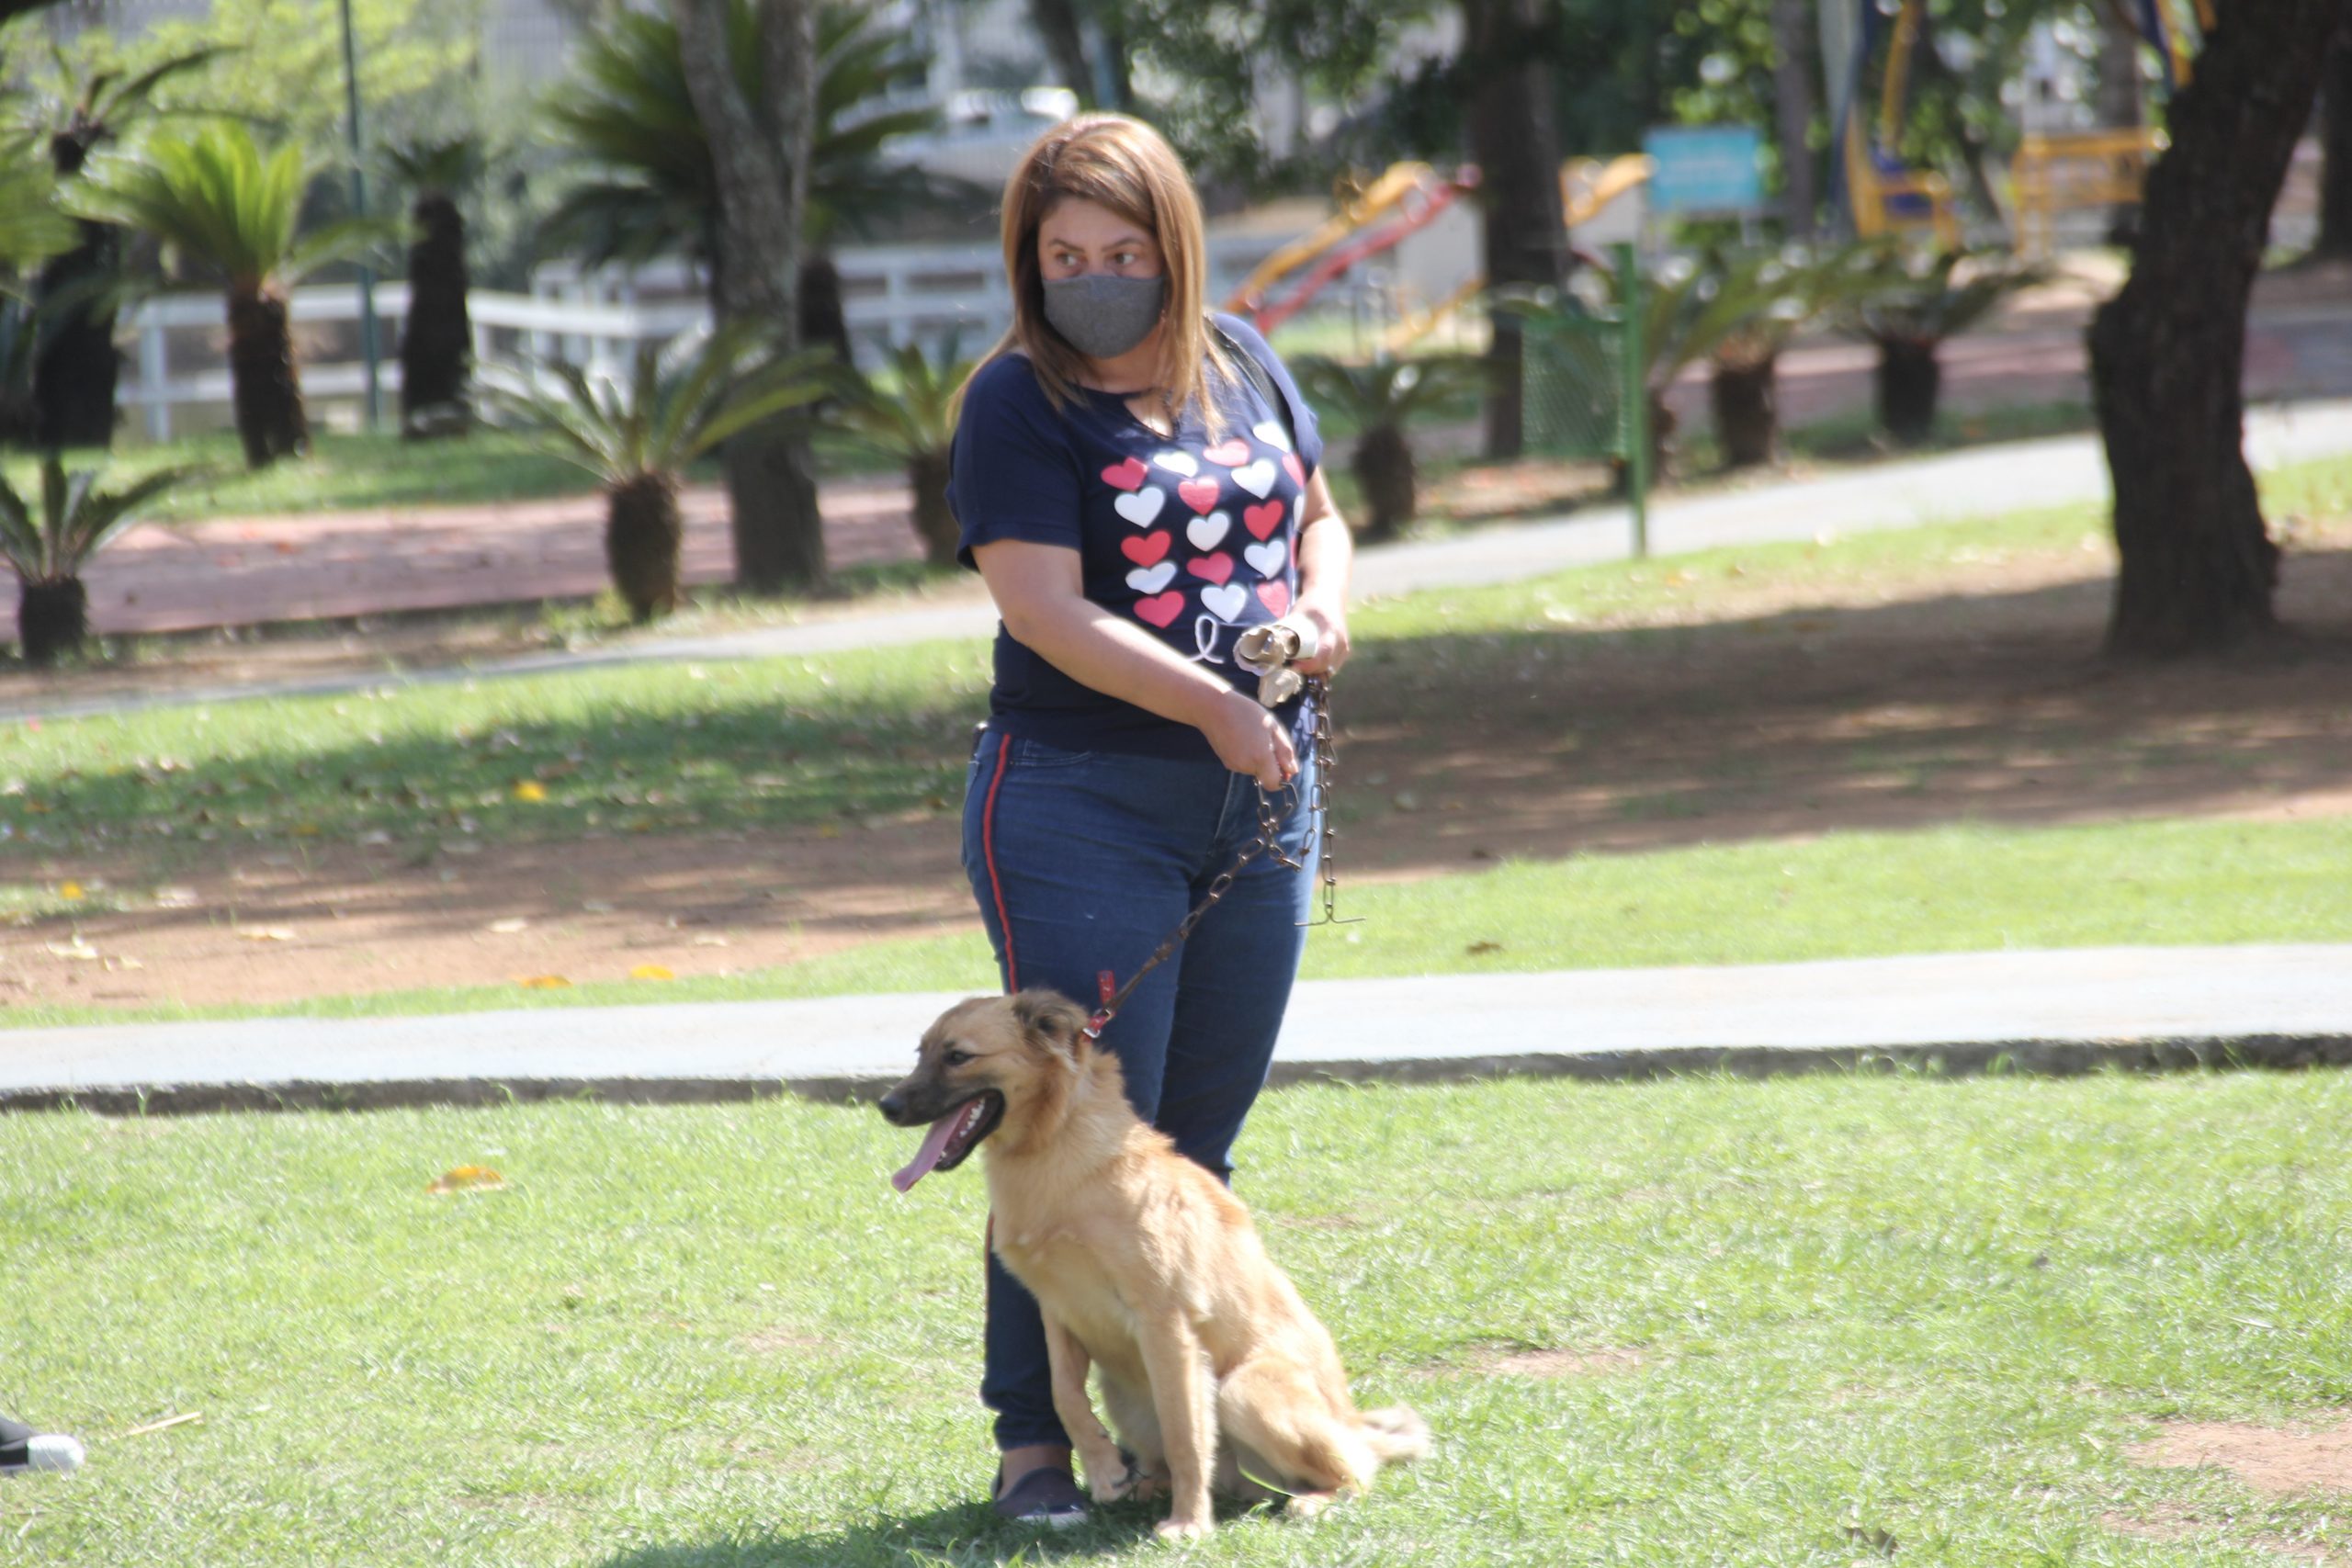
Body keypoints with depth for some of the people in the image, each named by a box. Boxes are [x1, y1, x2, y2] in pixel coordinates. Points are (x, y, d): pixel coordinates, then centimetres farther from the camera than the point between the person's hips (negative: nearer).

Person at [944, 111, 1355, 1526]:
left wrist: (1322, 606, -1)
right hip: (1084, 805, -5)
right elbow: (1050, 611, -18)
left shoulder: (1245, 365, 9)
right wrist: (1211, 706, -26)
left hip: (1260, 800, 6)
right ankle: (1037, 1438, 0)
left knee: (1203, 1136, 10)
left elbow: (1320, 516, 22)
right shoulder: (1020, 403, -9)